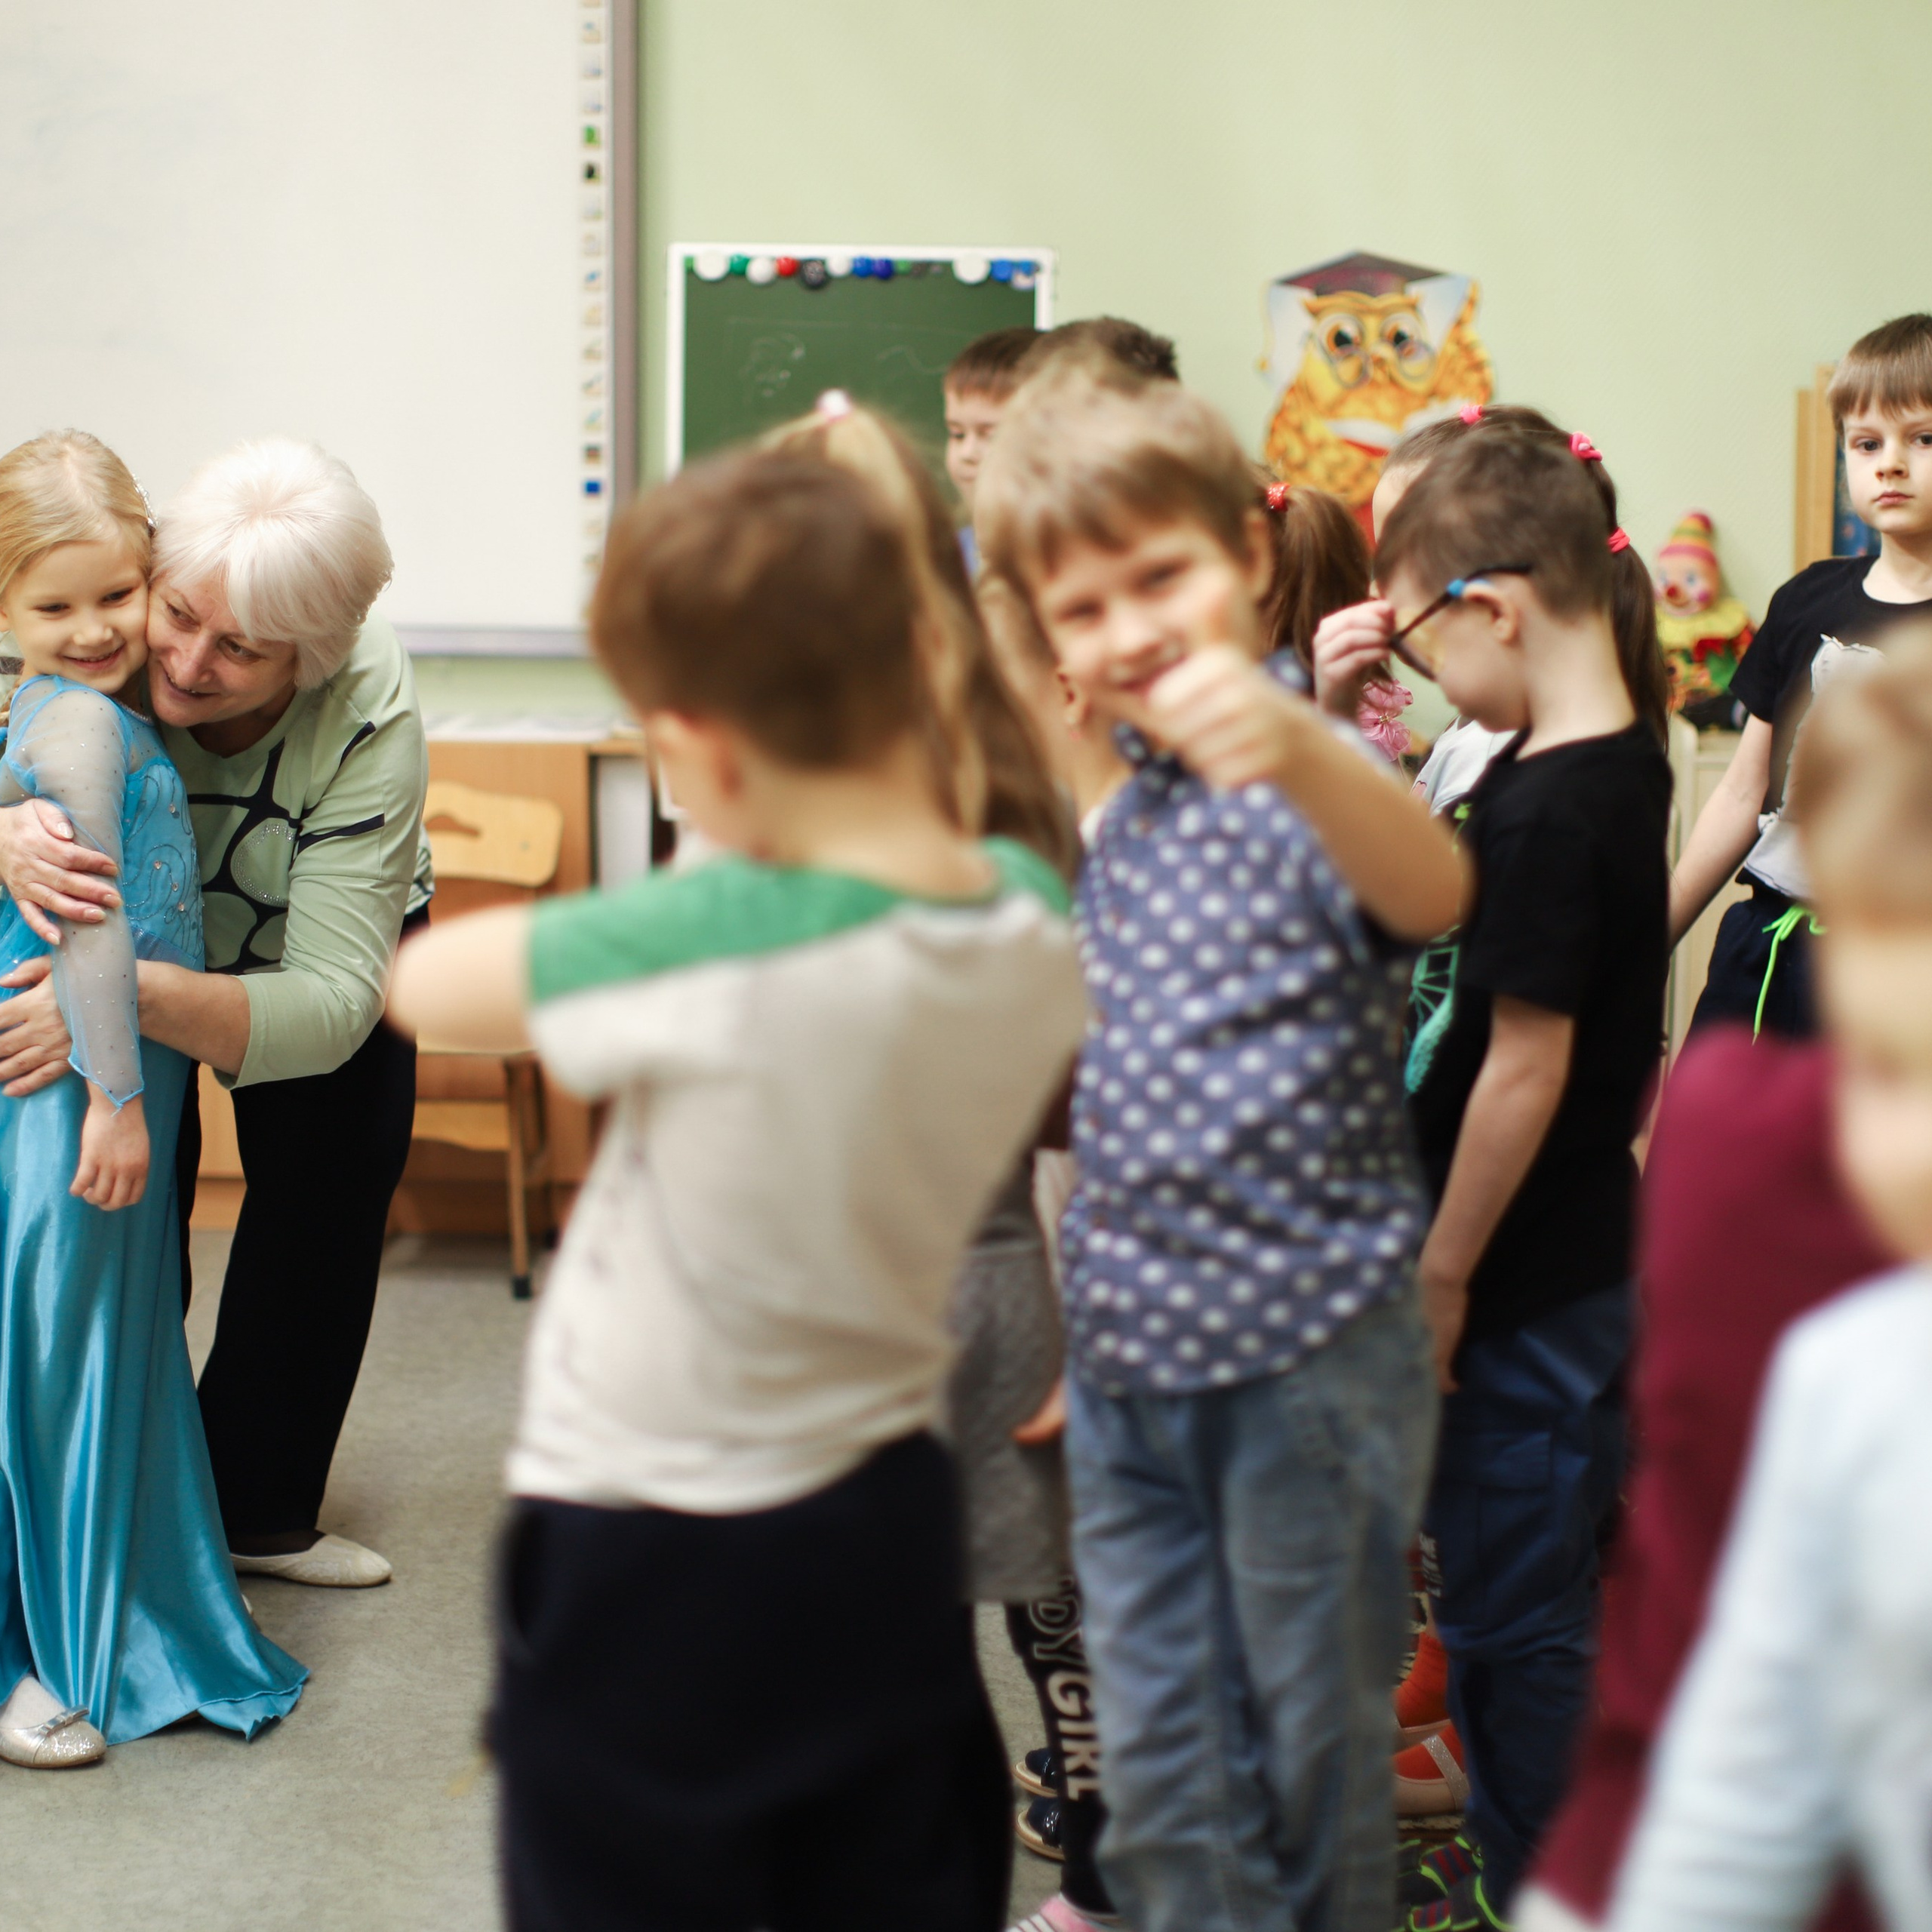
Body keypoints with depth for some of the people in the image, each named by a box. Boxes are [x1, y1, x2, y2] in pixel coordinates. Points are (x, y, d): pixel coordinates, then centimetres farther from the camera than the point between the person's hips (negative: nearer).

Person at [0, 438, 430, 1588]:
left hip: (314, 955, 0)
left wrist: (133, 997, -59)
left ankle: (259, 1513, 26)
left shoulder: (371, 716, -39)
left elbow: (329, 1004, -42)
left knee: (323, 1223, 5)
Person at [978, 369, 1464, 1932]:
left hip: (1309, 1349, -6)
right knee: (1160, 1772, 11)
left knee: (1316, 1750, 11)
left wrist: (1295, 742, -56)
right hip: (1130, 1352, 6)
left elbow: (1431, 894, -38)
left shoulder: (1305, 777, -14)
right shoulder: (1121, 805, 8)